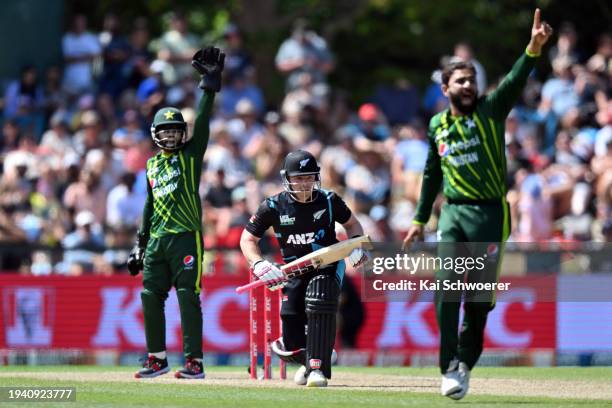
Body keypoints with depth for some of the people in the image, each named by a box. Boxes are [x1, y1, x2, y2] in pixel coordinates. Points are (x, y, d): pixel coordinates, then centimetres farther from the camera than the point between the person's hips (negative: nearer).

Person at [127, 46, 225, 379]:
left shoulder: (190, 154, 3)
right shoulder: (152, 165, 17)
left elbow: (202, 124, -10)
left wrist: (210, 86, -19)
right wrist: (140, 244, 18)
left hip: (186, 237, -6)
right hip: (157, 241, 6)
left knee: (188, 298, -8)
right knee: (151, 297, 6)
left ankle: (194, 362, -7)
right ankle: (157, 359, 16)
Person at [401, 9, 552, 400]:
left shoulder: (491, 111, 0)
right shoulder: (438, 126, 10)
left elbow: (515, 81, -18)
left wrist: (534, 47, -36)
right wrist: (420, 220, 22)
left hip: (491, 213, -2)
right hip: (453, 212, 2)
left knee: (480, 295, 1)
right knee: (447, 283, -16)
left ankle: (465, 364, 17)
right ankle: (450, 368, -15)